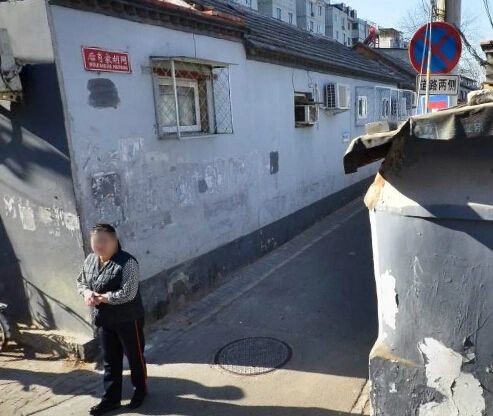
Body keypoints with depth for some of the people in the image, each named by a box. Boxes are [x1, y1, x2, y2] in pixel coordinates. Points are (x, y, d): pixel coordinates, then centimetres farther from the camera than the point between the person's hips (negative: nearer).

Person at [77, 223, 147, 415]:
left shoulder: (127, 262, -24)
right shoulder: (90, 260, 0)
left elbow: (128, 293, -28)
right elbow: (80, 281, 12)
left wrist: (101, 297, -24)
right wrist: (87, 292, -9)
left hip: (128, 320, -6)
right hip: (104, 320, 6)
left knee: (135, 357, 13)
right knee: (110, 360, 18)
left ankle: (140, 390, 36)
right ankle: (111, 398, 34)